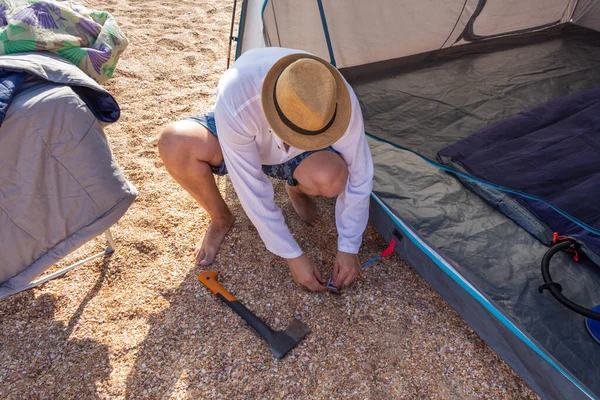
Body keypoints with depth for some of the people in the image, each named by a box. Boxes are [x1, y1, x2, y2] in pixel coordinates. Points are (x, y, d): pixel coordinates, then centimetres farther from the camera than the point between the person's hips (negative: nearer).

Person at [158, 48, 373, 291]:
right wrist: (292, 256, -26)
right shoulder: (235, 102, -40)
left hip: (294, 159, 0)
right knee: (175, 142, -31)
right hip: (239, 138, 0)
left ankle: (296, 189, 4)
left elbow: (359, 177, -22)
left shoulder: (341, 102, -34)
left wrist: (348, 248, -19)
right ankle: (220, 219, -4)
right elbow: (252, 189, -33)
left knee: (332, 178, -35)